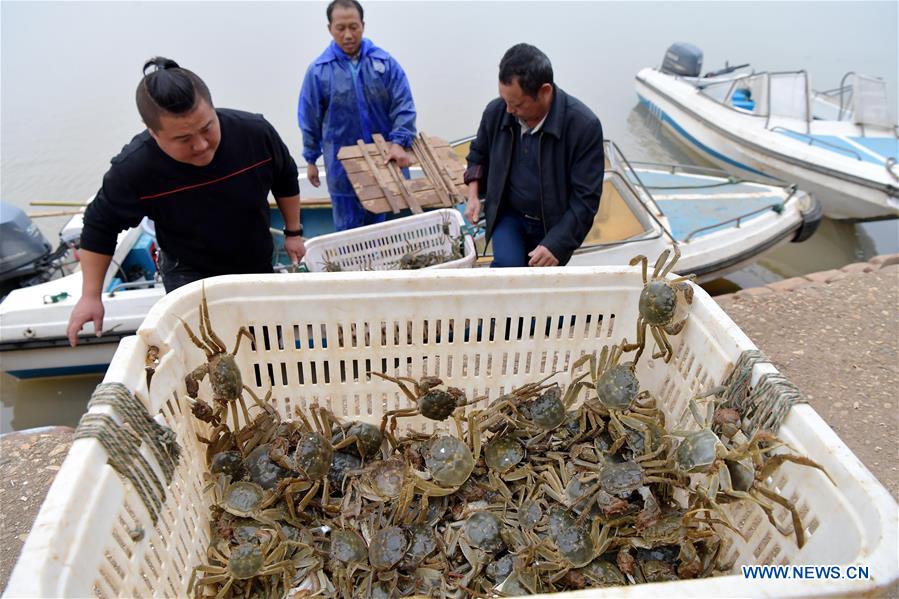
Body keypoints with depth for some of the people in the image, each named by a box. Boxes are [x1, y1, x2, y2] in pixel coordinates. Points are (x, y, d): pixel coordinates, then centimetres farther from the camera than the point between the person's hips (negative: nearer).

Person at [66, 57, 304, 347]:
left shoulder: (255, 132, -27)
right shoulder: (134, 168, -29)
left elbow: (286, 179, -4)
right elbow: (101, 226, -9)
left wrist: (293, 232, 2)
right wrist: (91, 296, -6)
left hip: (258, 264, 3)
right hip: (190, 275, -2)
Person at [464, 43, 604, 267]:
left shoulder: (584, 125, -22)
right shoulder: (495, 111, -12)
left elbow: (586, 198, -19)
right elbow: (479, 155, 11)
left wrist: (556, 245, -28)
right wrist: (473, 194, -3)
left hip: (554, 224, -1)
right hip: (508, 215, 1)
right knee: (507, 266, -24)